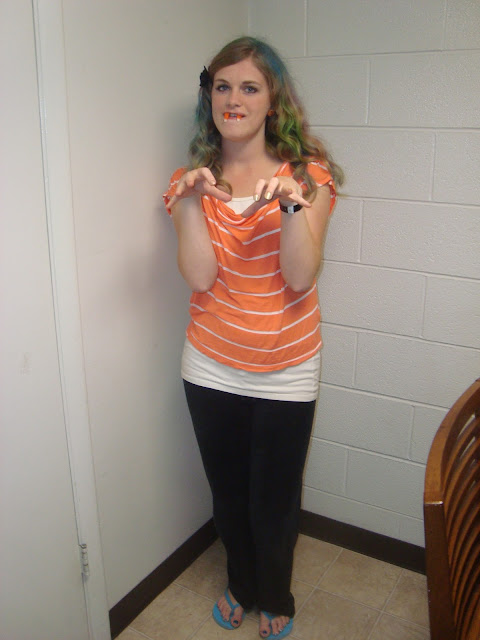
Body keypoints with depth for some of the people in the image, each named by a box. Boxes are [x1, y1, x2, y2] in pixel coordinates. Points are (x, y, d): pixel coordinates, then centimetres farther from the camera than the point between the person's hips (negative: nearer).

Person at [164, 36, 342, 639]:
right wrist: (190, 202, -24)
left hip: (284, 372, -2)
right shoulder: (191, 180, 0)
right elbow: (200, 277, -13)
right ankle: (241, 584, 50)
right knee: (228, 493, 20)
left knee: (275, 499, 13)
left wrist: (291, 204, -31)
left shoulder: (307, 174, -7)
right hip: (211, 368, 2)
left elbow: (301, 276, -17)